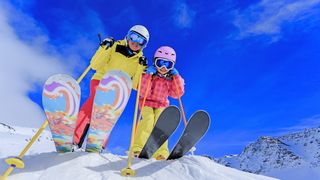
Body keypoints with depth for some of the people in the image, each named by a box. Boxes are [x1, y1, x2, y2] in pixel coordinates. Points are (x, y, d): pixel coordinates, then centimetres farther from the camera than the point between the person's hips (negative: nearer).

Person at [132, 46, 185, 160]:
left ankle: (161, 152, -21)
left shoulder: (171, 79, 4)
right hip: (147, 103, -2)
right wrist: (148, 76, -23)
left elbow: (177, 94, -5)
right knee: (149, 119, -27)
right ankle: (138, 147, -24)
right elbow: (143, 93, -16)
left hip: (161, 105, 2)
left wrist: (176, 77, -11)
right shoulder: (149, 74, -5)